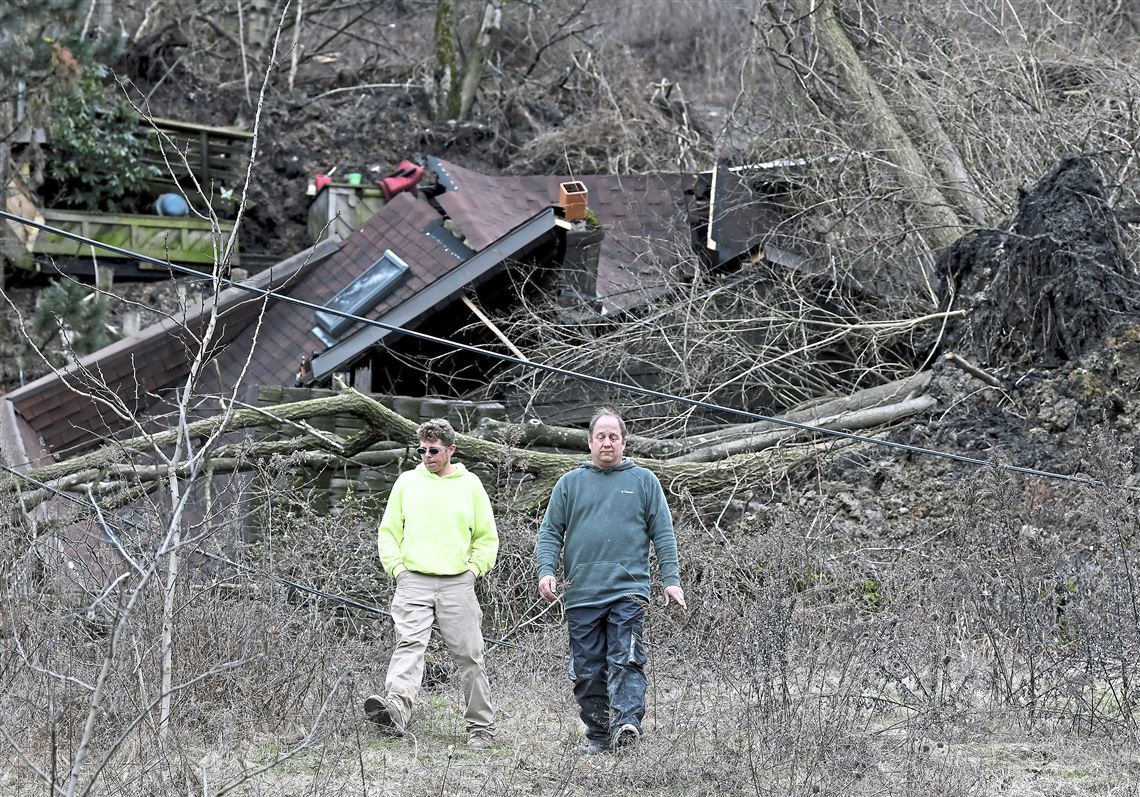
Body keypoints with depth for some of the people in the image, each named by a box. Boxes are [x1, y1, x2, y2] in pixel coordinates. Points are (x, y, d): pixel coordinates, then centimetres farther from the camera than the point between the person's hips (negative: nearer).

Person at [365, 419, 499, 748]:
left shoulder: (470, 484, 8)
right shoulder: (407, 481, 9)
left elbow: (487, 538, 14)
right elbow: (388, 531, 12)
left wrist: (473, 570, 2)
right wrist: (397, 568, 0)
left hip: (457, 583, 1)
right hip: (414, 581, 0)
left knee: (469, 655, 3)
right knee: (410, 644, -20)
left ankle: (481, 726, 13)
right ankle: (395, 709, -40)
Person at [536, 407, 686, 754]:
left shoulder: (644, 481, 10)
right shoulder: (570, 484, 13)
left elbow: (663, 534, 9)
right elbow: (550, 532, 12)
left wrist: (671, 579, -1)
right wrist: (546, 570, -4)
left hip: (628, 591, -2)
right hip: (582, 594, 2)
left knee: (626, 661, -16)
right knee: (587, 670, 3)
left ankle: (627, 722, -26)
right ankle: (597, 735, 11)